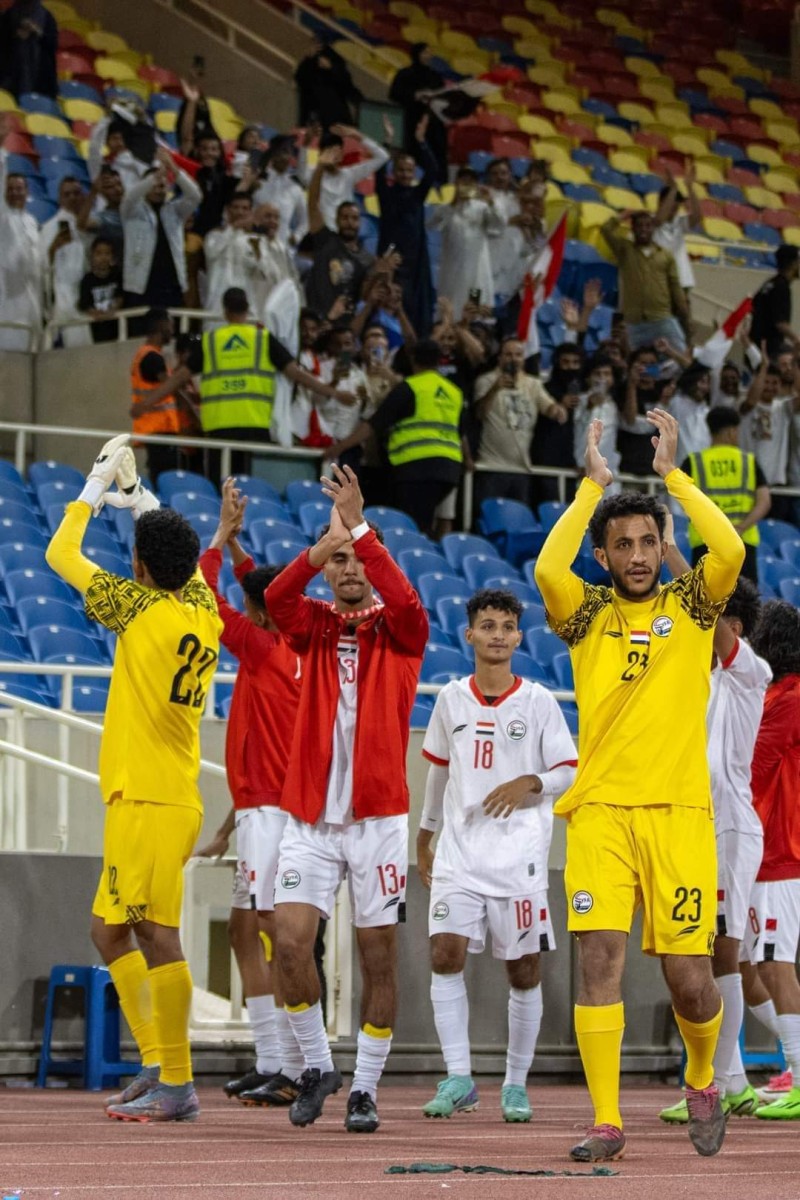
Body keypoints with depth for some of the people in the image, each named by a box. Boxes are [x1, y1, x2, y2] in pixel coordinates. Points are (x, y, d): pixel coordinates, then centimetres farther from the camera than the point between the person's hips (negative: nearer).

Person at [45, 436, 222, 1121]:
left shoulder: (141, 609, -11)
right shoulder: (203, 609, 9)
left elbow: (60, 554, 0)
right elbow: (185, 555, 34)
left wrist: (92, 492, 14)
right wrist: (140, 499, 40)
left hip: (149, 802, -9)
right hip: (171, 799, 9)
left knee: (156, 934, -9)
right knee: (111, 930, 14)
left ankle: (177, 1086, -11)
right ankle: (157, 1065, 13)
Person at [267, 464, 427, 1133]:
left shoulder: (399, 630, 4)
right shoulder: (314, 626, 10)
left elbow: (404, 602, -20)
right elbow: (277, 599, -12)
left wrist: (359, 527, -26)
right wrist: (323, 545, -29)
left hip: (378, 815, -1)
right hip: (310, 817, 2)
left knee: (379, 955, 1)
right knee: (291, 940, -11)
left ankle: (366, 1088, 10)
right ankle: (318, 1065, 7)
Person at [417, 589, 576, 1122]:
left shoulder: (538, 702, 0)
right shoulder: (452, 698, 9)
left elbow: (569, 770, 2)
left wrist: (529, 784, -17)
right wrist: (426, 834, 26)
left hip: (519, 853, -2)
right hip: (459, 850, 2)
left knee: (524, 971, 1)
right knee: (446, 954, -13)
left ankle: (516, 1085, 12)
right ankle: (459, 1080, -10)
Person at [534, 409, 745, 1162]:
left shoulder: (691, 607, 9)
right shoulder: (588, 616, 9)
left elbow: (731, 550, -11)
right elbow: (547, 570, -12)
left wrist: (671, 472, -2)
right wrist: (592, 484, -3)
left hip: (678, 810, 0)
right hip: (599, 810, 0)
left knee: (688, 976, -2)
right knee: (599, 959, -10)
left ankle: (701, 1080, 28)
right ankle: (606, 1122, -7)